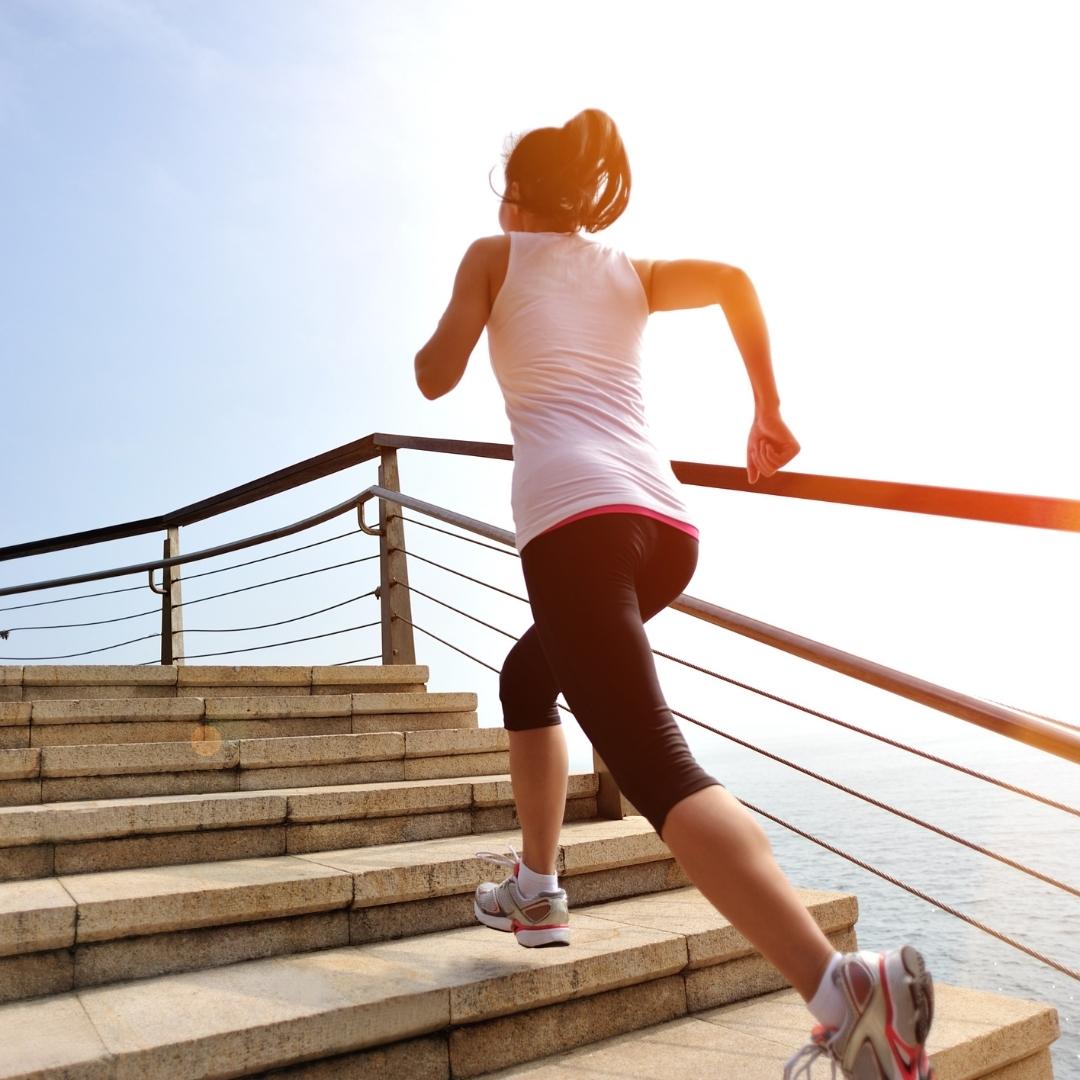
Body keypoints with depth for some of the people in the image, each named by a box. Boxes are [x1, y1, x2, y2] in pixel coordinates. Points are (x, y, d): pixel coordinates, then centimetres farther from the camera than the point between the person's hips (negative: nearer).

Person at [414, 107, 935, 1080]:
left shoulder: (496, 254, 17)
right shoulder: (632, 271, 26)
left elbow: (436, 379, 11)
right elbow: (733, 278, 8)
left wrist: (432, 339, 34)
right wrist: (768, 413, 13)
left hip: (575, 516, -6)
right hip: (667, 524, 7)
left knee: (653, 762, -18)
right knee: (527, 676, 30)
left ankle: (841, 986, -35)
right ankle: (537, 888, 31)